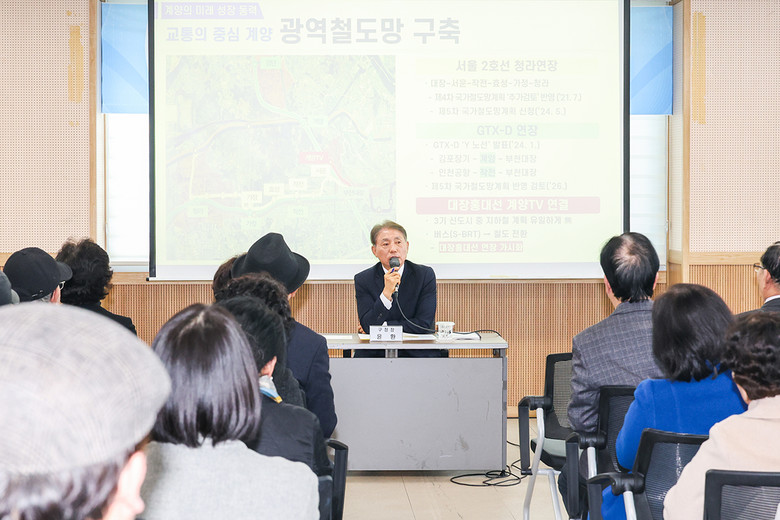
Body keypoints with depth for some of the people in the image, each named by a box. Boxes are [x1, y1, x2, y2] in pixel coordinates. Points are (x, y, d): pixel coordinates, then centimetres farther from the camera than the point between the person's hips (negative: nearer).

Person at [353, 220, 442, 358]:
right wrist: (387, 292, -22)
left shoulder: (425, 275, 0)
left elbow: (424, 325, -6)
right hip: (375, 354, 1)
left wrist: (382, 326, -7)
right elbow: (368, 326, -10)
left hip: (417, 353, -1)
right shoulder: (363, 279, 1)